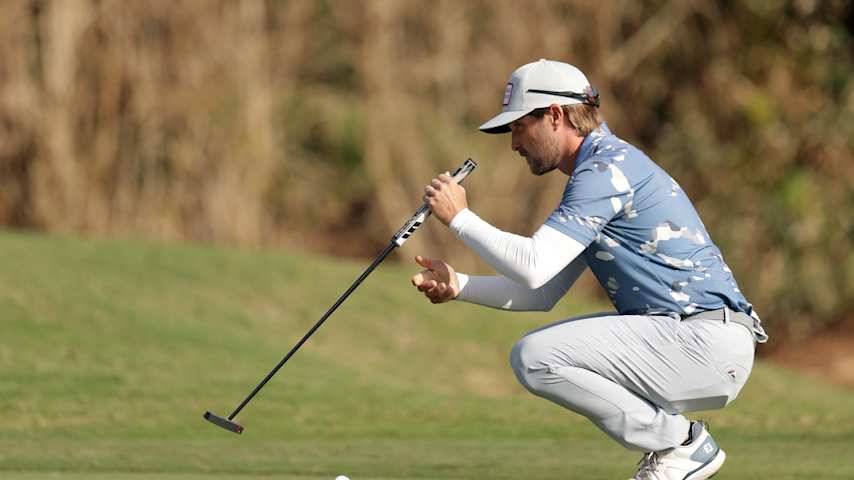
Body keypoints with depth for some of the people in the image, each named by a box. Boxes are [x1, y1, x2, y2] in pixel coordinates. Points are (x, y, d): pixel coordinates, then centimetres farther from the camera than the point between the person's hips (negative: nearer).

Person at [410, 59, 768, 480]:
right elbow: (543, 293, 20)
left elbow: (533, 267, -21)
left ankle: (679, 444, -8)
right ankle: (671, 438, 11)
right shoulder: (604, 167, 21)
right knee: (540, 349, 19)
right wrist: (459, 287, 9)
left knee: (534, 358, -16)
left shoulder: (606, 170, -12)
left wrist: (460, 217, -10)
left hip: (708, 346, -10)